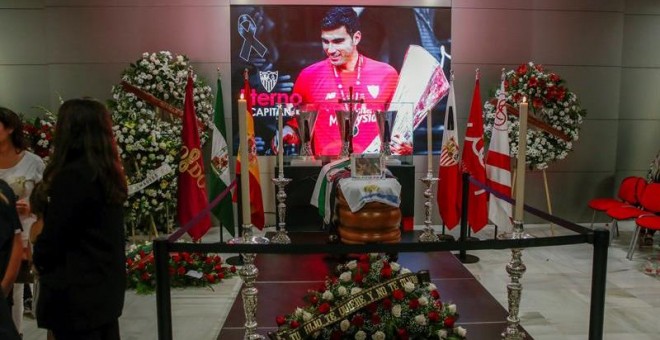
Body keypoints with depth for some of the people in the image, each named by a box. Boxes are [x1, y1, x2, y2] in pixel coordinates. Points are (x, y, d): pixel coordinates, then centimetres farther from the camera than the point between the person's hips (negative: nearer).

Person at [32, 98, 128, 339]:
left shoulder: (72, 175, -20)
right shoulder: (108, 172, 6)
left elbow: (53, 236, -15)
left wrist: (39, 260, 6)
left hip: (77, 294, -8)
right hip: (106, 287, 8)